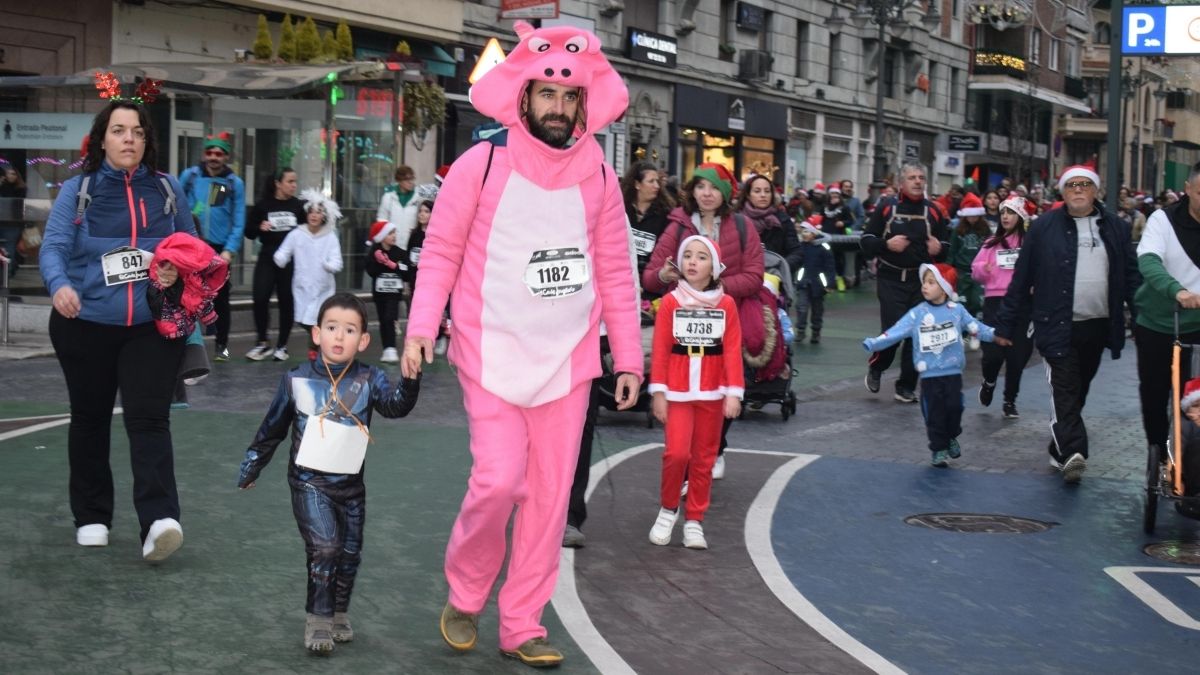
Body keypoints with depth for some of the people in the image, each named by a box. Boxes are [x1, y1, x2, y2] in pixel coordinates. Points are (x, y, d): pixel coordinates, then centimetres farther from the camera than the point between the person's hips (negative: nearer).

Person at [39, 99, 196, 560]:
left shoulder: (168, 190, 4)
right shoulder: (77, 190, -3)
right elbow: (54, 246, -14)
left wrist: (177, 270, -10)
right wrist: (59, 285, -35)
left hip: (151, 326, 0)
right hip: (85, 326, 0)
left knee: (149, 418, -13)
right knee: (90, 419, 13)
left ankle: (159, 521, -23)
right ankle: (91, 517, 26)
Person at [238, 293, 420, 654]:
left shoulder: (369, 380, -4)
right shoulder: (297, 380, -4)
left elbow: (396, 406, -22)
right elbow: (272, 429, 7)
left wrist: (410, 380, -42)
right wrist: (250, 469, 15)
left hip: (350, 485, 3)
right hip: (309, 481, -2)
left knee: (350, 553, 11)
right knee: (324, 546, -17)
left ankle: (339, 614, 31)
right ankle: (318, 620, -7)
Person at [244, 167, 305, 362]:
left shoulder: (298, 206, 4)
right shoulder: (263, 205, 2)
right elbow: (249, 233, 5)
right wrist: (259, 228, -14)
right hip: (267, 258, -1)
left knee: (287, 302, 3)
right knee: (260, 299, -10)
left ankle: (282, 345, 15)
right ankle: (263, 343, 6)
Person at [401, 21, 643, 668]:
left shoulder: (598, 176, 4)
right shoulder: (482, 164, -6)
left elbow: (615, 274, 9)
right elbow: (441, 252, -1)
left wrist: (629, 357, 8)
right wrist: (420, 329, -11)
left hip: (567, 359, 3)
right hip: (493, 353, -3)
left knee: (549, 494, 5)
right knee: (498, 480, -12)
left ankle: (521, 625, 18)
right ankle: (465, 595, 16)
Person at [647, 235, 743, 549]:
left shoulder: (726, 305, 1)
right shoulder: (670, 302, -2)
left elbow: (733, 351, 0)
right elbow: (660, 349, -2)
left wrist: (734, 393, -5)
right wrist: (658, 392, -6)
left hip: (712, 394, 2)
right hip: (677, 392, -2)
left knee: (704, 458, 6)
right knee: (677, 453, -13)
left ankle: (694, 521, 17)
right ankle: (668, 510, 11)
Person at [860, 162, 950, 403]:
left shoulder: (933, 211, 7)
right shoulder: (886, 207, -1)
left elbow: (945, 245, 14)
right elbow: (866, 241, 0)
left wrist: (939, 249, -9)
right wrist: (886, 244, -18)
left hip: (922, 281, 3)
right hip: (891, 280, -3)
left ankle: (906, 386, 16)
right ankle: (875, 368, 20)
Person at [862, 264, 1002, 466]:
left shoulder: (957, 310, 0)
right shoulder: (916, 314, -4)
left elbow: (975, 327, 8)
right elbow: (896, 332, -10)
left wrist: (996, 336, 1)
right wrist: (873, 343, -21)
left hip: (953, 372, 1)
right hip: (930, 375, -1)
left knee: (954, 407, 2)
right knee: (934, 413, 2)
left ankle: (951, 437, 29)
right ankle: (938, 448, 16)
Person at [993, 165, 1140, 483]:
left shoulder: (1115, 227, 7)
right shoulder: (1044, 227, -1)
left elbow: (1131, 276, 7)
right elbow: (1021, 279, 0)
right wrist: (1005, 324, -1)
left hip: (1097, 326, 3)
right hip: (1059, 326, -3)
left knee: (1077, 392, 13)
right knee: (1064, 392, -11)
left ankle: (1060, 450, 25)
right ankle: (1072, 453, -21)